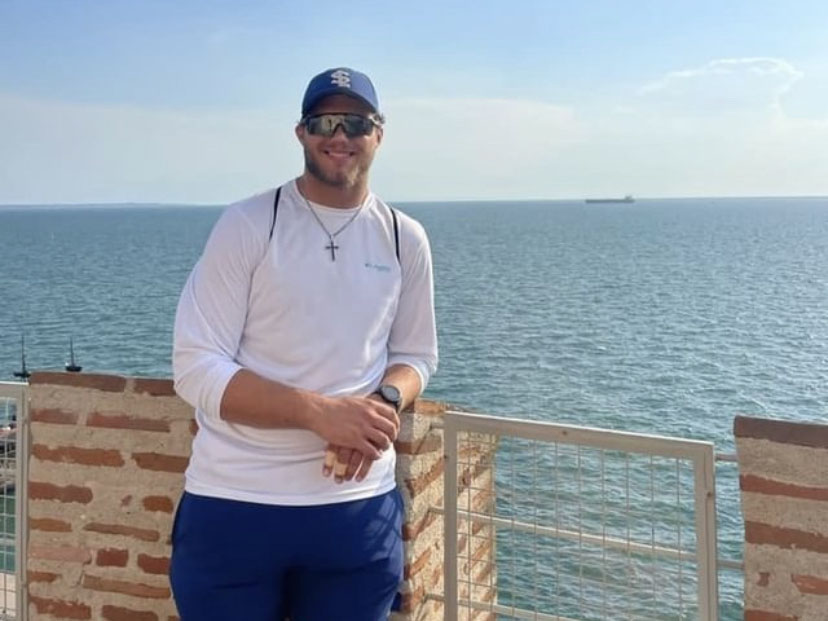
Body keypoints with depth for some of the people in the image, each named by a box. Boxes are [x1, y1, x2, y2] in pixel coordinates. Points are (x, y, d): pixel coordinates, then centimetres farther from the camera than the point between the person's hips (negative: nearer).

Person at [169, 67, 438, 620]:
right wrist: (321, 412, -21)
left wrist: (385, 402, -10)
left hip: (360, 510, 3)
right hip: (234, 506, -3)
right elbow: (197, 369, -11)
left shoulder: (405, 238, 4)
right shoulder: (246, 225, -7)